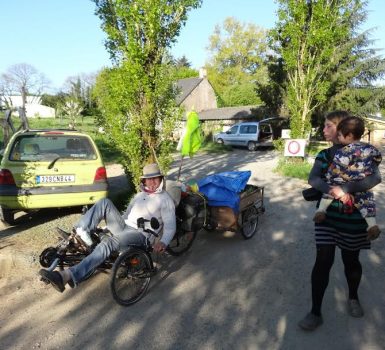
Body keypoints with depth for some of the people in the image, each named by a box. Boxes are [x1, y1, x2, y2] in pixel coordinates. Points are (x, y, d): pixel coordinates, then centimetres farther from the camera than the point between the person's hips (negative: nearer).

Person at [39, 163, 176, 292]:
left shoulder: (165, 199, 3)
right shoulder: (139, 195, 24)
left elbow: (170, 225, -6)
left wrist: (163, 242, -24)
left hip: (140, 234, -7)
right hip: (123, 227, 7)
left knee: (108, 242, -35)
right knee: (105, 202, -14)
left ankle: (70, 276, -47)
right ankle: (79, 232, -24)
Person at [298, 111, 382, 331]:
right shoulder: (325, 155, 5)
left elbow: (376, 177, -19)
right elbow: (313, 179, -11)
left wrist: (346, 188, -31)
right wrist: (331, 189, -30)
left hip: (353, 216, -1)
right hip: (328, 214, 2)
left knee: (351, 260, 14)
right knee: (323, 260, -2)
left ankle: (353, 298, 44)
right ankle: (316, 313, 9)